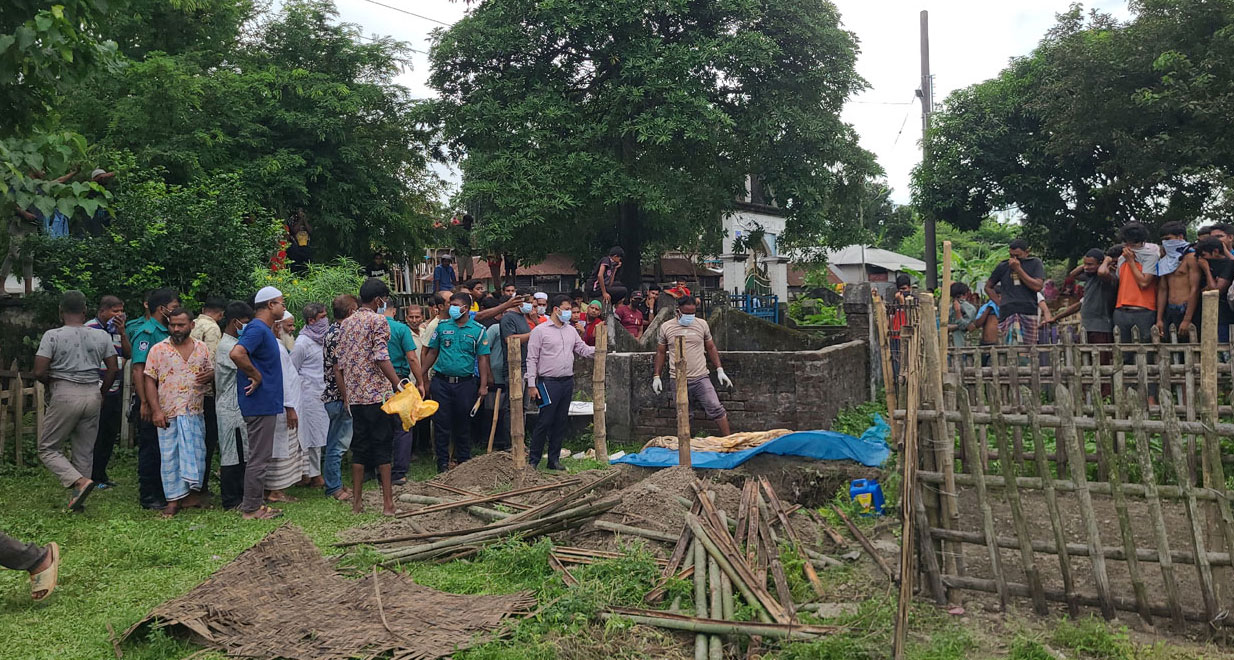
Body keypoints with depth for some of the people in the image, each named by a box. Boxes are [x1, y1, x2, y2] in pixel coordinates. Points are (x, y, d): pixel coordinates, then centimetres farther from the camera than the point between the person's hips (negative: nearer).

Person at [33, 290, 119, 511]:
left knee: (48, 448, 8)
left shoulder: (52, 335, -7)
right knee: (85, 451, 12)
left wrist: (51, 383, 10)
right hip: (92, 395, 4)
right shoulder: (101, 336, 4)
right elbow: (113, 369, 6)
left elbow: (39, 372, -11)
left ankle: (80, 482, -13)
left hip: (64, 395, -4)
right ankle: (77, 501, 16)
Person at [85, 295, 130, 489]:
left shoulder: (118, 329, 13)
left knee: (111, 435, 12)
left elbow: (128, 354, 7)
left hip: (115, 391, 7)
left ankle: (101, 474, 23)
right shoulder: (90, 328, -10)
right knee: (96, 435, -1)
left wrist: (122, 333, -7)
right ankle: (93, 478, 8)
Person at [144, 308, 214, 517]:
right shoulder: (158, 349, -1)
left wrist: (209, 376, -7)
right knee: (170, 455, 2)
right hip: (168, 413, -2)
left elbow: (211, 372, 20)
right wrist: (156, 410, -10)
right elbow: (150, 381, -2)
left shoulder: (202, 348, 8)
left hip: (195, 412, 3)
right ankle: (174, 499, 10)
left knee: (197, 453, 6)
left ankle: (192, 492, 19)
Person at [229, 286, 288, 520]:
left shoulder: (264, 329, 15)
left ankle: (256, 503, 23)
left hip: (266, 402, 10)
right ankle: (252, 508, 4)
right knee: (259, 457, -3)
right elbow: (237, 353, -32)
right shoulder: (257, 329, -16)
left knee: (261, 456, 16)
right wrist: (256, 376, -20)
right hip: (260, 402, -10)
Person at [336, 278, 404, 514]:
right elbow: (381, 358, -18)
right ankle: (387, 502, 0)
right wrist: (398, 384, -20)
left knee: (359, 448, 12)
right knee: (382, 446, -1)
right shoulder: (378, 321, -6)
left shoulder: (346, 324, 14)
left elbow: (338, 365, 13)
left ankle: (357, 501, 14)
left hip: (355, 396, 6)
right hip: (378, 393, -6)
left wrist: (346, 397, 17)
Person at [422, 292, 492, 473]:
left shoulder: (478, 330, 1)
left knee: (462, 424, 9)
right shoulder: (442, 326, 6)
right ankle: (443, 462, 13)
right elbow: (432, 352, 10)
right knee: (441, 424, 3)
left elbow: (482, 359, 0)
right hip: (441, 382, 1)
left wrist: (483, 385, -6)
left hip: (466, 383, -1)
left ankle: (463, 460, 22)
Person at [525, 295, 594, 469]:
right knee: (544, 422, -6)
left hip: (567, 382, 6)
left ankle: (554, 460, 17)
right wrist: (531, 385, -11)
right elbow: (532, 359, -7)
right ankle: (533, 459, 5)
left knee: (560, 422, 10)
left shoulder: (571, 330, 14)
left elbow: (583, 350, 16)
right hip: (549, 383, -6)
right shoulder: (540, 330, -5)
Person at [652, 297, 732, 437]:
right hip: (677, 380, 0)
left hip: (701, 378, 0)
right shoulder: (666, 327, 4)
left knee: (716, 409, -8)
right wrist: (656, 376, 8)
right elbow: (661, 352, 12)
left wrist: (719, 370, 8)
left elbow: (711, 348, 14)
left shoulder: (702, 324, 6)